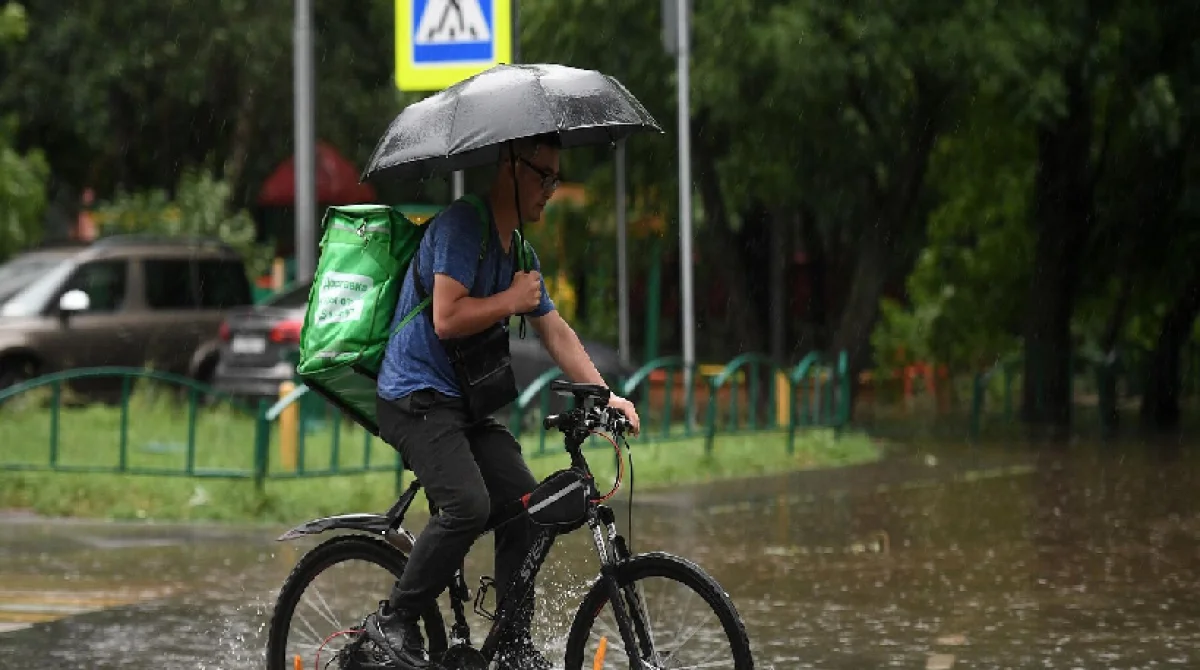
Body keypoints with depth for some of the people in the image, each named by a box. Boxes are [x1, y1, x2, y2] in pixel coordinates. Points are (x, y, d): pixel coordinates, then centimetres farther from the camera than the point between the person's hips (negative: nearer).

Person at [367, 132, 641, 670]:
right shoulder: (462, 225, -14)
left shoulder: (518, 251, 16)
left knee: (527, 504, -4)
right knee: (468, 506, -25)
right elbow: (448, 319, -24)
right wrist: (512, 300, -11)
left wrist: (603, 394, 8)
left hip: (465, 404, 9)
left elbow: (556, 332, 18)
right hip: (416, 398, -9)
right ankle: (393, 621, -10)